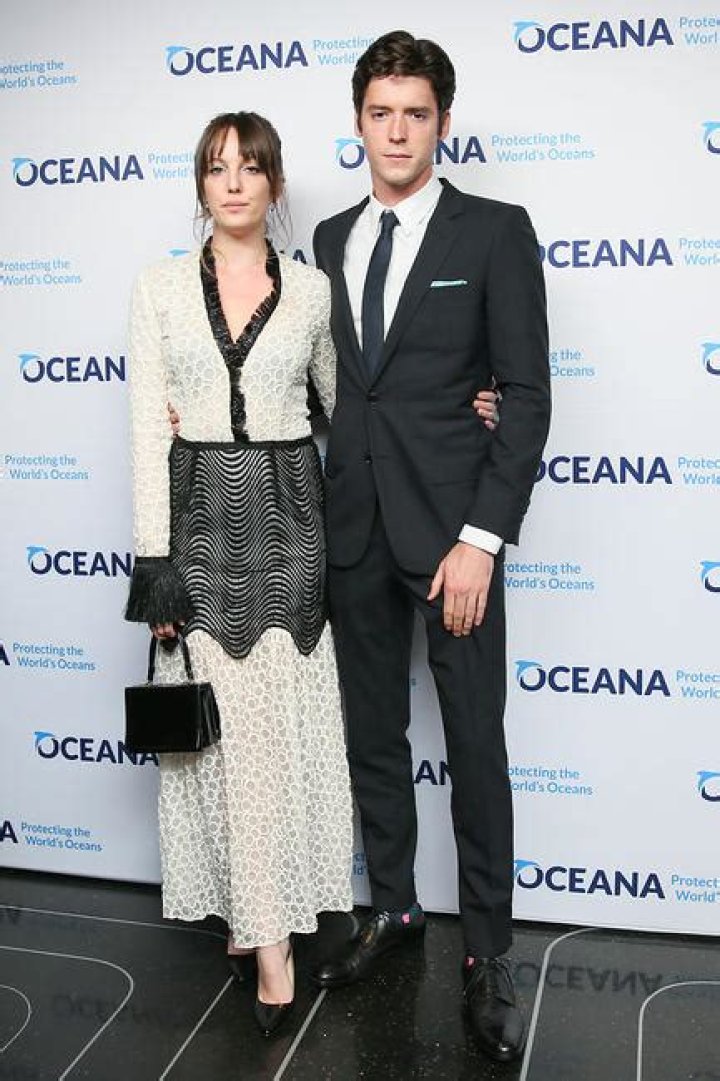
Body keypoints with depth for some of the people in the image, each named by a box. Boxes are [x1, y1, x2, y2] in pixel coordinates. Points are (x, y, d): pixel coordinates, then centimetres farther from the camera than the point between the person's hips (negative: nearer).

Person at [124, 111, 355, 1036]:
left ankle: (269, 910, 19)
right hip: (200, 512, 0)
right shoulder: (160, 289, 3)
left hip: (288, 511, 1)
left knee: (290, 721, 2)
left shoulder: (311, 289, 6)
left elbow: (344, 400, 18)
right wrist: (154, 561, -7)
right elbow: (148, 430, -1)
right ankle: (263, 930, 15)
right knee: (224, 722, 1)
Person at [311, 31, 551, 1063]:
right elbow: (328, 383, 14)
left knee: (476, 746, 3)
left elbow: (527, 394, -8)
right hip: (352, 527, 5)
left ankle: (487, 953, 18)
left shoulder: (495, 232, -3)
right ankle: (393, 909, 32)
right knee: (372, 734, 14)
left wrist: (482, 539, -15)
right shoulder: (330, 241, 12)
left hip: (451, 526, -4)